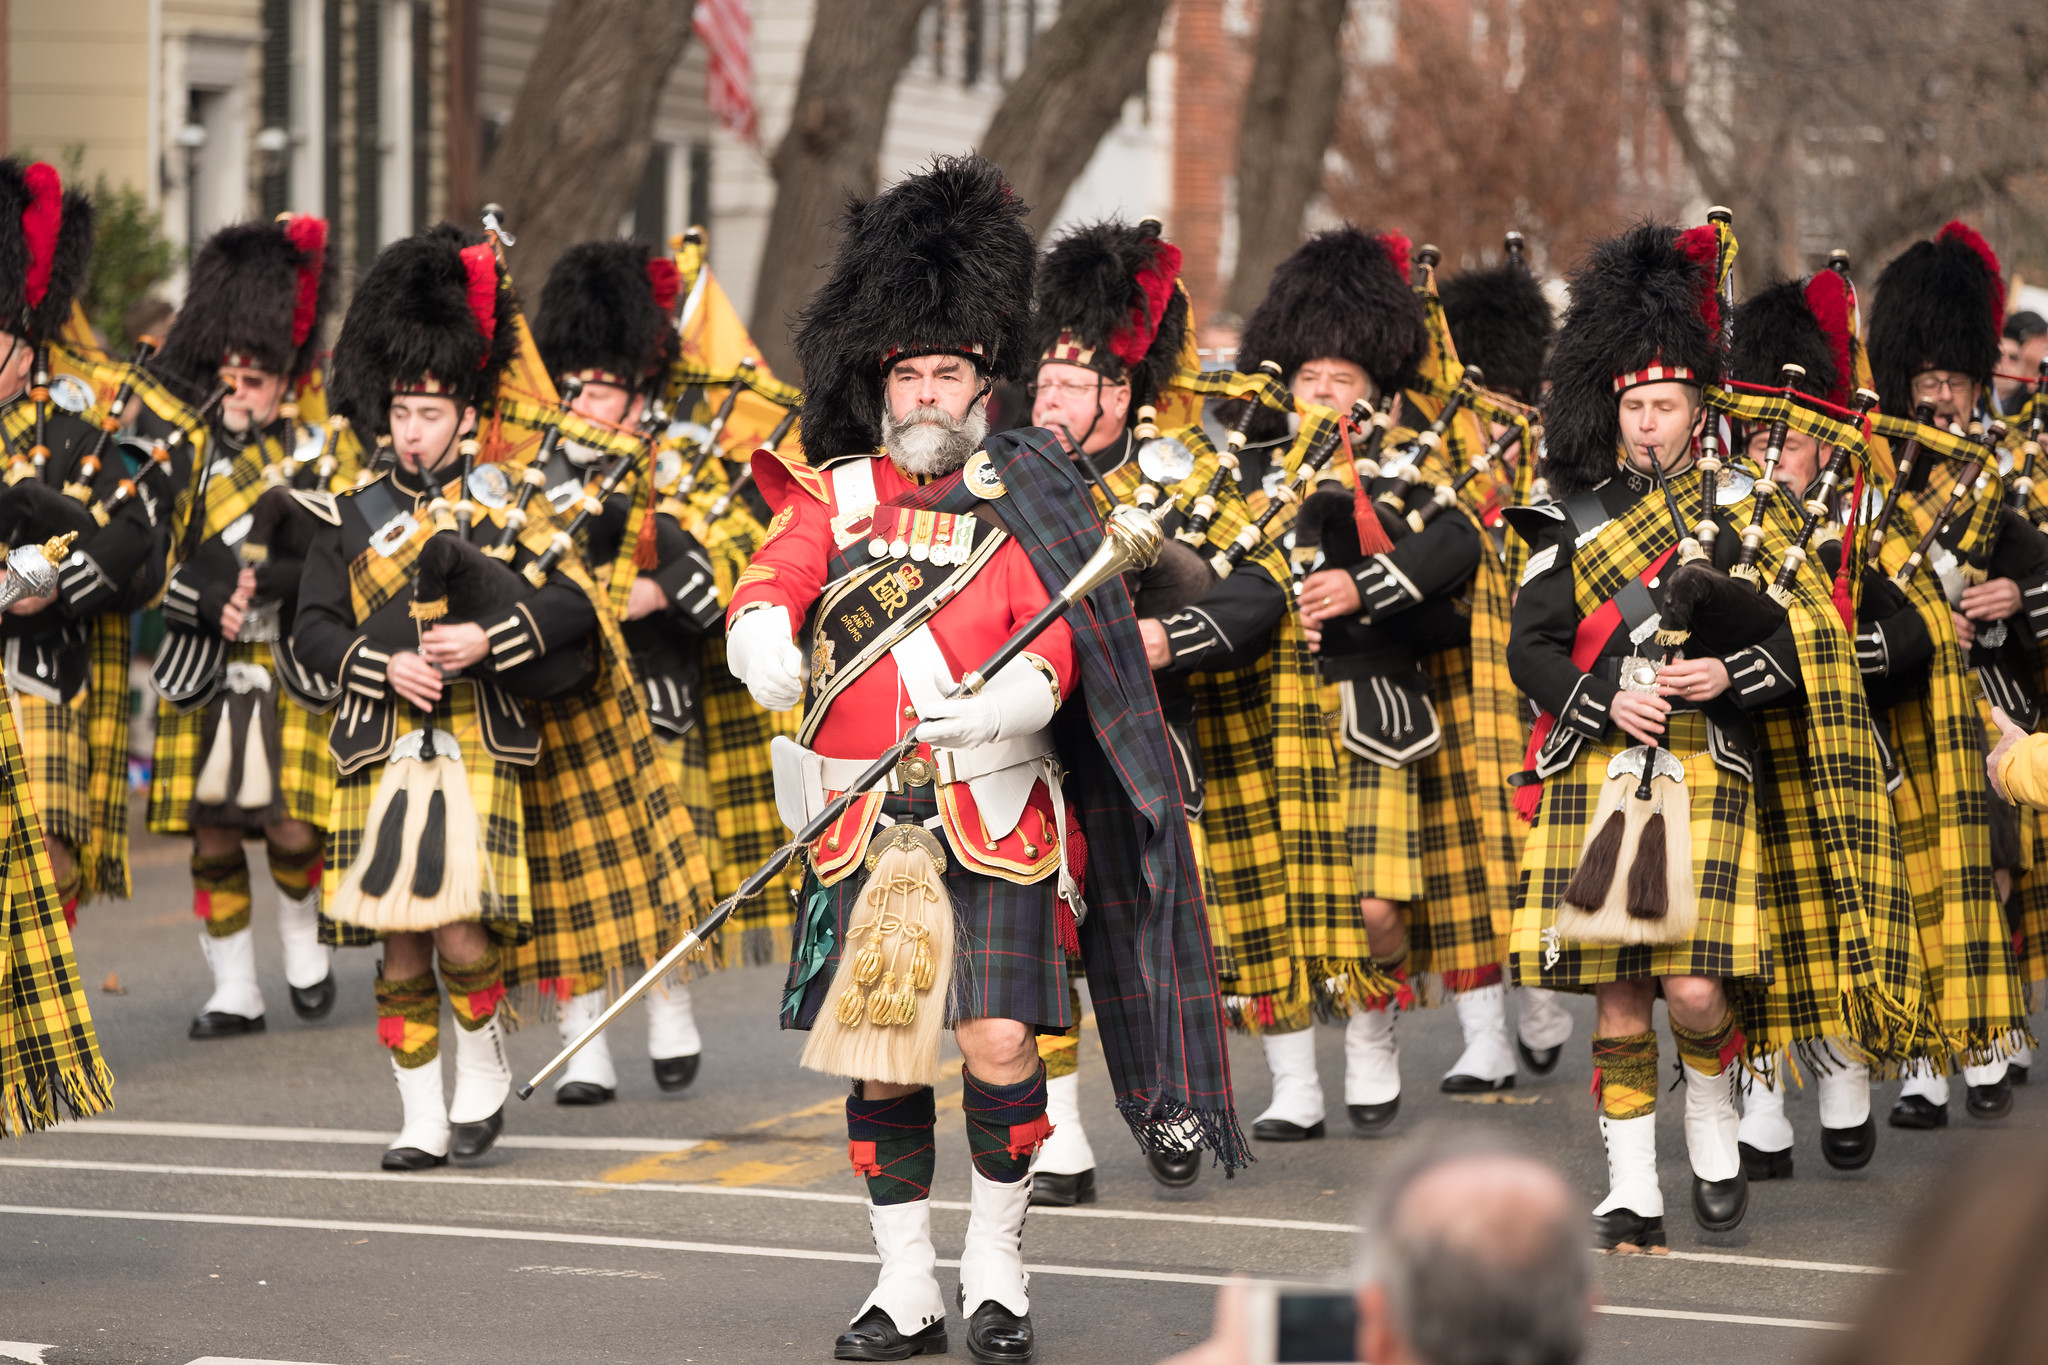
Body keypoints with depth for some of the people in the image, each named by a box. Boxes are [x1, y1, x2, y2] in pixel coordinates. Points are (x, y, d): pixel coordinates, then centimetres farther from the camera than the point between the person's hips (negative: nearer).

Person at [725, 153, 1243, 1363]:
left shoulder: (1026, 493, 4)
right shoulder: (832, 493, 8)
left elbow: (1058, 640, -6)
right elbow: (768, 583, -8)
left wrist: (1007, 702, -28)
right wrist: (762, 638, -32)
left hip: (999, 817, -2)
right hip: (864, 827, 2)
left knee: (1001, 1042, -9)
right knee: (881, 1060, 5)